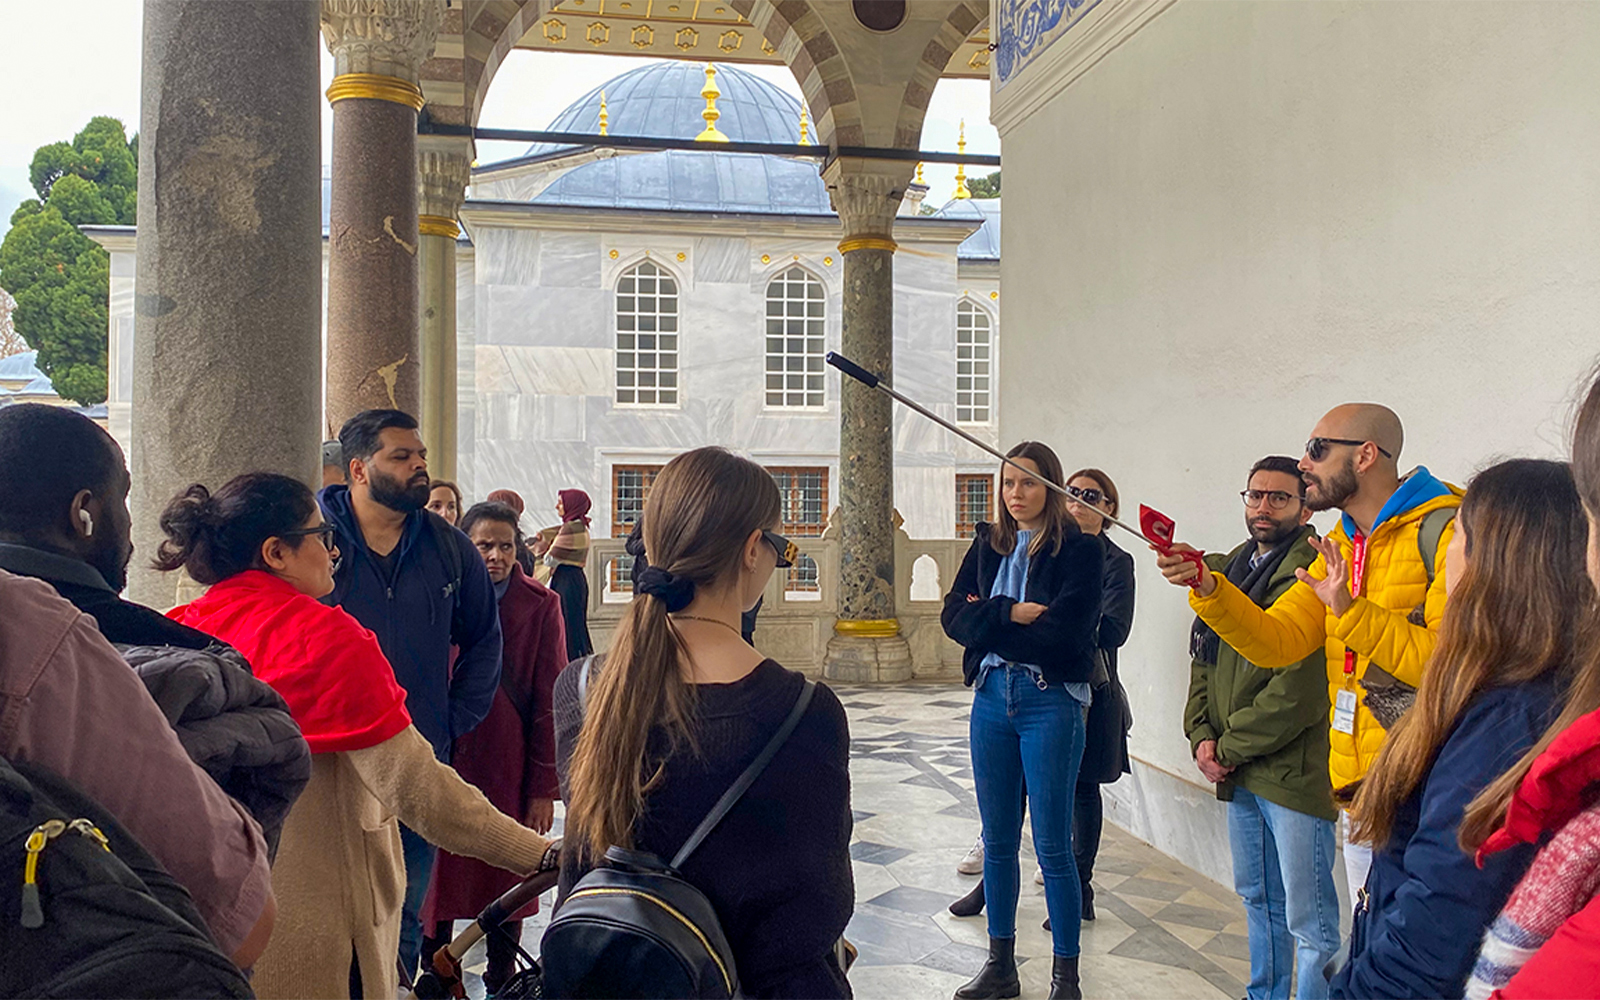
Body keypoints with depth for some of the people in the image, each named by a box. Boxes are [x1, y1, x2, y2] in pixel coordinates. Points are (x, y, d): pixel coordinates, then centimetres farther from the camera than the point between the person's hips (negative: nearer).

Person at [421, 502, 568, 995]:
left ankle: (500, 983, 28)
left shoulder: (541, 605, -4)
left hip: (511, 766, -1)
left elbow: (550, 701, -4)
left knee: (507, 880, 10)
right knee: (439, 875, 11)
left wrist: (544, 787, -6)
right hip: (445, 760, 1)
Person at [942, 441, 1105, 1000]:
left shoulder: (1080, 550, -6)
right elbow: (955, 617, 0)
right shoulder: (988, 545, 9)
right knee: (998, 842, 13)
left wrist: (988, 620, -10)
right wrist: (1012, 614, -15)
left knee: (1053, 847, 2)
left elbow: (1061, 634, -17)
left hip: (1052, 703, -5)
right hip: (993, 698, 5)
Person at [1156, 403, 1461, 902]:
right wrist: (1208, 588, -7)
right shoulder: (1339, 548, 16)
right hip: (1358, 788, 8)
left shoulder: (1445, 530, -11)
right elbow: (1277, 640, 7)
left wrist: (1353, 613, -22)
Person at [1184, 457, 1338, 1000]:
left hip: (1293, 768, -8)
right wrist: (1202, 736, 1)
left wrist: (1231, 749, -12)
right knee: (1258, 900, 22)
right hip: (1237, 772, 8)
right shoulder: (1228, 570, 12)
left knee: (1309, 921, 1)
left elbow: (1298, 691, -20)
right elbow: (1203, 661, 16)